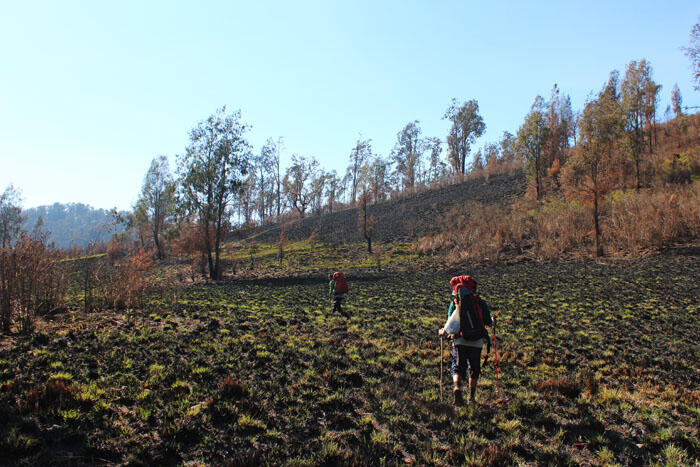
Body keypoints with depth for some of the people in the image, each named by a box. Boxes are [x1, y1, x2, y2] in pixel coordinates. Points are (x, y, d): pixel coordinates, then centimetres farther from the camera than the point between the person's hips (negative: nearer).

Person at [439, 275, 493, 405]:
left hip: (460, 342, -1)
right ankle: (471, 396, 27)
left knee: (457, 368, 5)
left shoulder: (454, 303, -4)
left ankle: (457, 388, -22)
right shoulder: (480, 303, -2)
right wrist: (492, 321, 27)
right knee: (474, 369, 18)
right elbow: (488, 322, 3)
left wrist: (443, 332, 12)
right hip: (477, 343, 1)